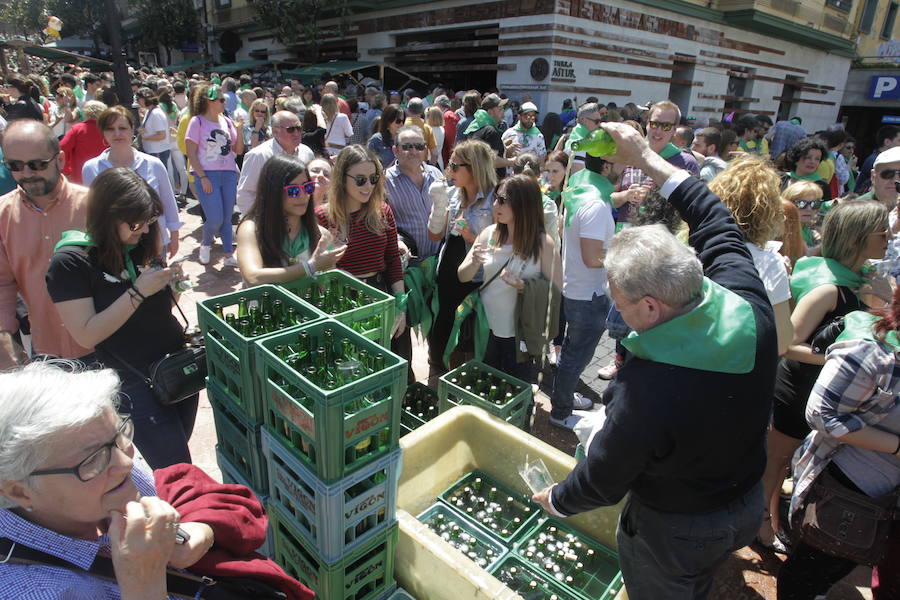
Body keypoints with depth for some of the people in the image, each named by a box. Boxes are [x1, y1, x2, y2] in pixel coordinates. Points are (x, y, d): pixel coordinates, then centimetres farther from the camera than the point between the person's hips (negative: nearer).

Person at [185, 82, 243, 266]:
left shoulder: (226, 121, 11)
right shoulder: (197, 121, -2)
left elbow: (238, 150, 12)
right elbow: (191, 153, -5)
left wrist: (239, 131, -2)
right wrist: (202, 177, -13)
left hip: (229, 175, 4)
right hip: (207, 175, -4)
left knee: (227, 218, 5)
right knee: (215, 218, -9)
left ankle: (229, 256, 13)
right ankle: (205, 244, 20)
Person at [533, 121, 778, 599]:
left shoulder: (643, 391, -42)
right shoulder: (748, 306, -25)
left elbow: (601, 482, -23)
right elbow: (717, 225, -5)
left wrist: (554, 500, -2)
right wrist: (648, 158, -1)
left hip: (674, 530, -5)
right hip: (747, 506, 6)